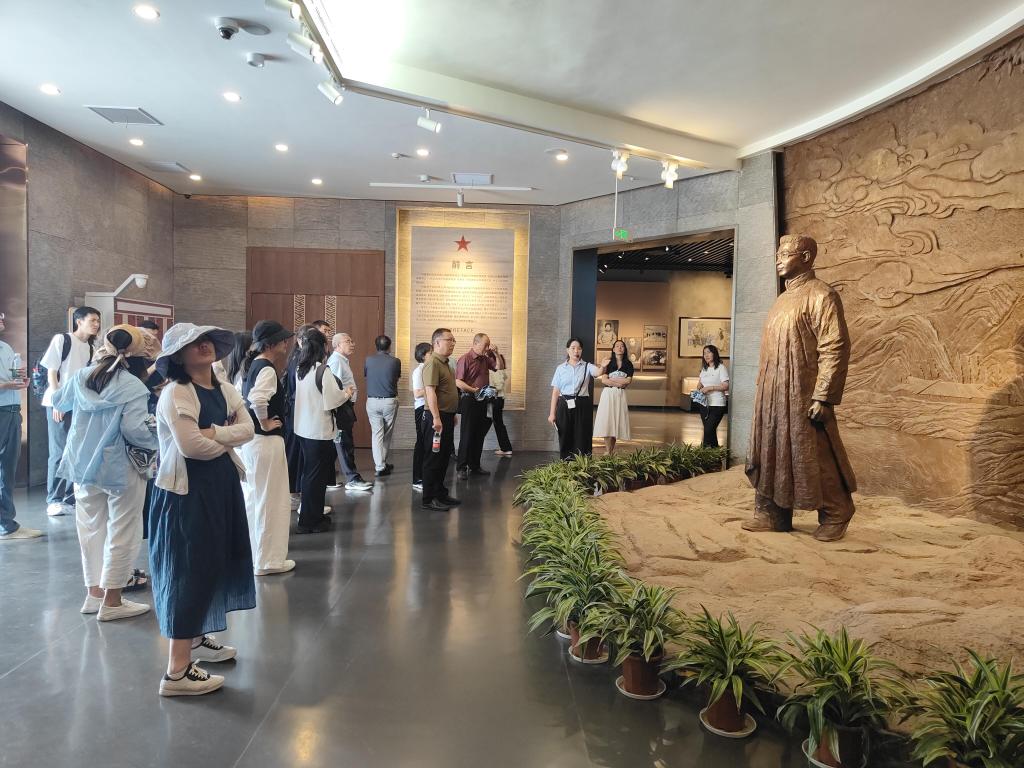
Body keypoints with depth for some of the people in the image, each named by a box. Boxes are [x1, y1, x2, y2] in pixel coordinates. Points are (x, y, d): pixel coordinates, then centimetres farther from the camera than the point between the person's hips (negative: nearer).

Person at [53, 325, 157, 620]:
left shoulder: (82, 377, 3)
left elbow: (58, 401, 22)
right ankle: (111, 601, 9)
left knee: (91, 529, 16)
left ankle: (94, 593, 26)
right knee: (123, 534, 4)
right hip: (121, 468, -7)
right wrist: (159, 440, -8)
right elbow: (135, 429, -26)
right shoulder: (133, 386, -18)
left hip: (83, 464, 7)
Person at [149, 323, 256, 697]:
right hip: (187, 490, -8)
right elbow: (191, 446, -25)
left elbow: (247, 429, -2)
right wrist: (229, 437, -8)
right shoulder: (175, 393, -15)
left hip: (222, 484, 9)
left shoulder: (225, 389, 9)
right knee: (188, 570, -6)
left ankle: (196, 638, 38)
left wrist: (213, 434, -19)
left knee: (212, 563, 18)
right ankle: (177, 672, 2)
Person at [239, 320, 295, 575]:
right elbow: (258, 399, -33)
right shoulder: (267, 368, -17)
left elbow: (244, 396, 20)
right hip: (266, 440, -9)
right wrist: (265, 423, -18)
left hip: (248, 439, 9)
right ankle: (268, 559, 11)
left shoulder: (251, 365, 10)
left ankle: (251, 553, 31)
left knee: (253, 497, 19)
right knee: (271, 500, 2)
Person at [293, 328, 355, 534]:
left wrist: (340, 392, 17)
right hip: (319, 429, -7)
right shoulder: (323, 370, -17)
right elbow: (331, 400, -17)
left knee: (309, 472, 19)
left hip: (303, 428, 7)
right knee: (316, 475, 4)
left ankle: (310, 515, 30)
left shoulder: (300, 369, 6)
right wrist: (346, 394, 2)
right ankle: (310, 521, 11)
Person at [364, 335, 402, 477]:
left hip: (372, 401, 1)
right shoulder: (395, 361, -7)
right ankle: (384, 463, 25)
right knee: (388, 434, 14)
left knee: (377, 433, 3)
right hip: (390, 401, 0)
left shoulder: (368, 360, -5)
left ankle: (380, 466, -3)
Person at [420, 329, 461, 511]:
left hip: (447, 417, 10)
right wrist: (436, 418, -28)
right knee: (433, 459, -3)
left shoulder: (445, 363, 16)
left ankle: (440, 493, 28)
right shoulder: (433, 363, -15)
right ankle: (428, 499, 5)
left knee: (444, 457, 17)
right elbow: (430, 391, -23)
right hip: (436, 417, -10)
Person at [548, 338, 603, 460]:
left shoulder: (587, 367, 5)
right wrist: (552, 413, 2)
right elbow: (555, 391, 6)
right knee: (565, 440, 4)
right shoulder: (561, 368, 8)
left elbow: (598, 372, -18)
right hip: (565, 406, 1)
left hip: (582, 406, -1)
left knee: (582, 439, 0)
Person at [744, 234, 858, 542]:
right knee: (769, 452, 10)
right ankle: (773, 513, 20)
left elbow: (835, 349, -16)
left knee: (813, 456, 0)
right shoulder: (783, 299, 17)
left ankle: (835, 516, 17)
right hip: (772, 396, 9)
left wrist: (822, 398, -21)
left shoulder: (820, 295, -10)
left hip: (802, 396, -9)